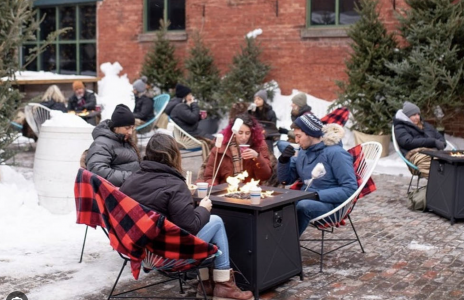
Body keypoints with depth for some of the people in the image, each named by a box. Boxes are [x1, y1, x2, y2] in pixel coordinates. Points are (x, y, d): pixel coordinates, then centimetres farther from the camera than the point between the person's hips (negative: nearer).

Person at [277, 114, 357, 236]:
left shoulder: (335, 153, -12)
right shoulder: (303, 151, 10)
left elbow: (350, 188, -16)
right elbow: (286, 179, 16)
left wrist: (318, 195, -24)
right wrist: (284, 160, -4)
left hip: (330, 204, -6)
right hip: (306, 201, 7)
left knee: (301, 206, -37)